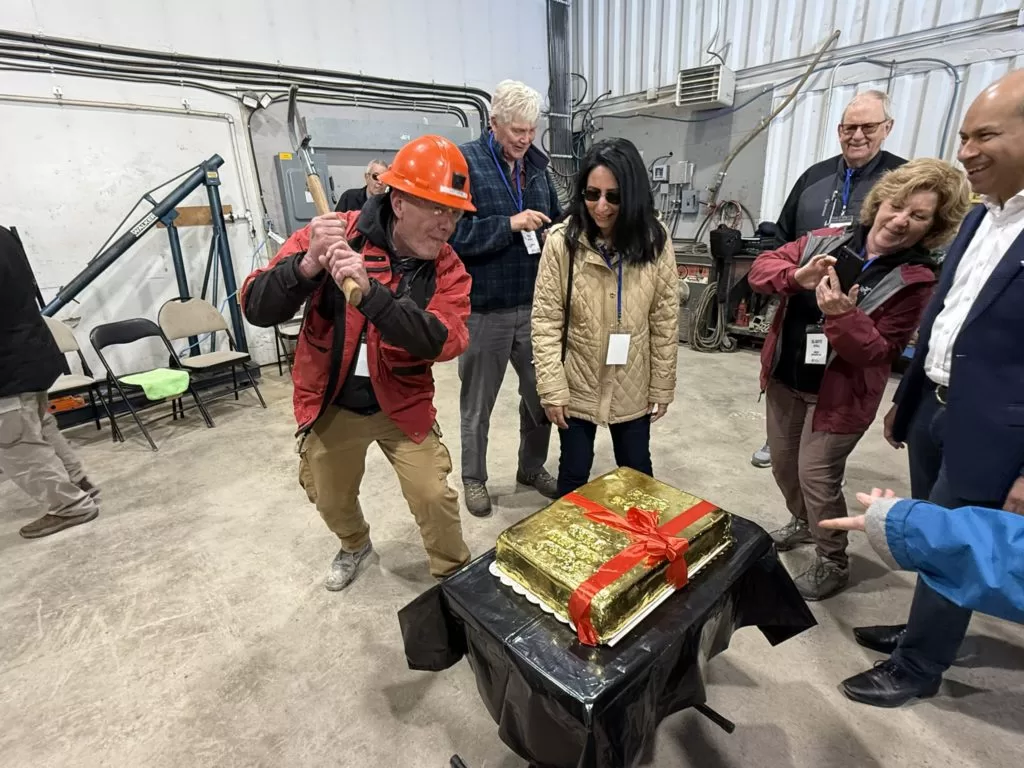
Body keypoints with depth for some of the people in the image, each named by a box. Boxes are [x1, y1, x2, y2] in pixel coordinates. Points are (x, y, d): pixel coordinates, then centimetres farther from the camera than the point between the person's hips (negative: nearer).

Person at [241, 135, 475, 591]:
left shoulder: (446, 268, -13)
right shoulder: (334, 235, -16)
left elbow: (445, 342, -30)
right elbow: (257, 309, -19)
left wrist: (370, 291, -42)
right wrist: (307, 265, -39)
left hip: (401, 406, 0)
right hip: (331, 405, 1)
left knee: (433, 497, -4)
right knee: (331, 499, 19)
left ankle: (455, 578, 26)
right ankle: (355, 544, 54)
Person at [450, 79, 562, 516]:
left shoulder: (537, 165, 9)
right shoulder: (464, 163, -8)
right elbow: (452, 232, -19)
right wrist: (510, 224, -21)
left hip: (534, 306, 5)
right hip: (483, 311, -5)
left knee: (542, 394, 15)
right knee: (477, 404, 11)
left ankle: (532, 467, 38)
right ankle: (473, 479, 32)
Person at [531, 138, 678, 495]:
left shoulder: (655, 242, -8)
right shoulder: (562, 240, -13)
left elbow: (665, 321, -3)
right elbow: (546, 319, -12)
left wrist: (662, 386, -1)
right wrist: (552, 388, -15)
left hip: (632, 388, 2)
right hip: (577, 385, -1)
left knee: (637, 471, 18)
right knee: (575, 471, 14)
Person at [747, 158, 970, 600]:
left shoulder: (915, 282, -13)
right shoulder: (827, 241, -2)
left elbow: (879, 353, -18)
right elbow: (761, 269, -6)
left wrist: (844, 316, -36)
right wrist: (797, 277, -27)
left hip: (838, 394, -5)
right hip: (785, 379, 5)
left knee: (816, 478, 2)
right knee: (783, 463, 19)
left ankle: (832, 564, 27)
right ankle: (802, 524, 47)